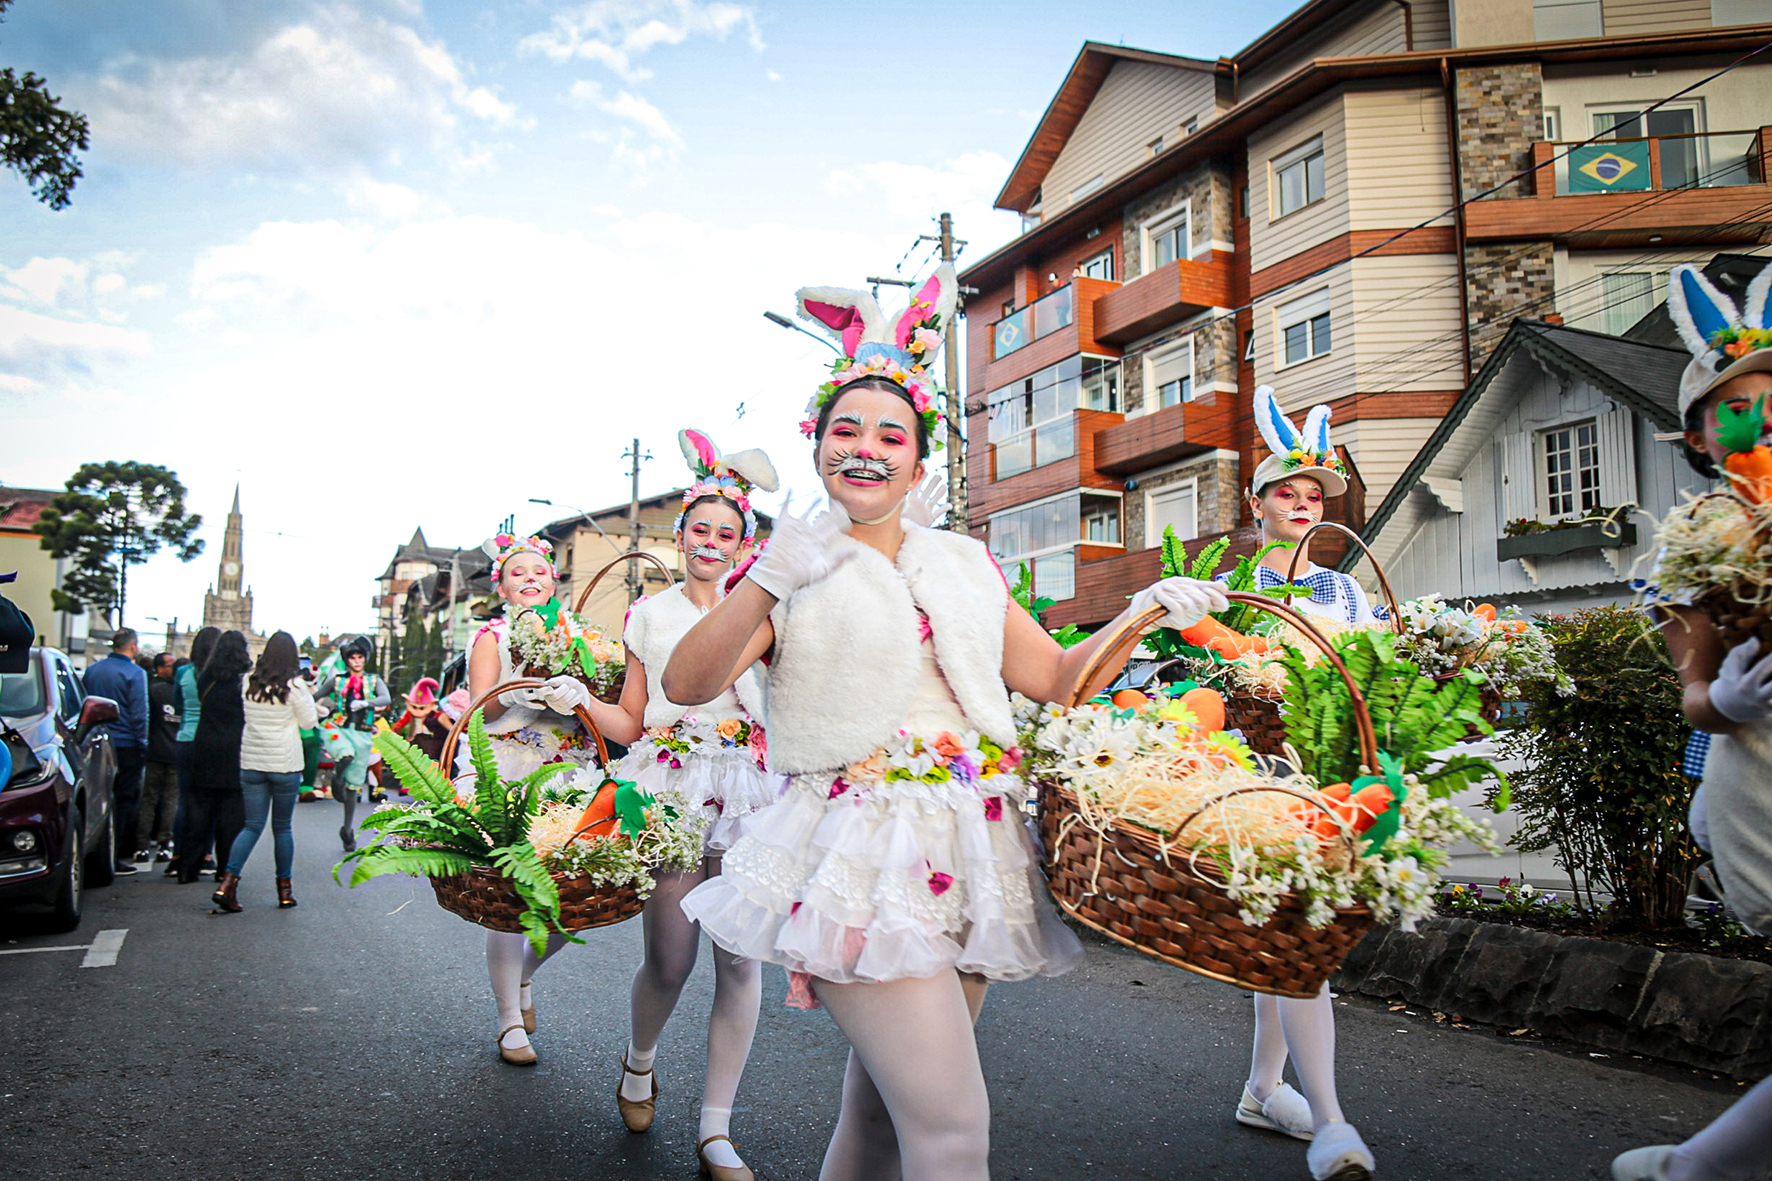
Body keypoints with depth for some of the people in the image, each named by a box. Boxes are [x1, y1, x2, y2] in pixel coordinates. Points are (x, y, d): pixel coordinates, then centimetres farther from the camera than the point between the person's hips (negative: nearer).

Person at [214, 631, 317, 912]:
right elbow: (308, 723, -3)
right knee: (283, 827, 8)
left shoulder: (249, 683, 2)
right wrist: (308, 700, 10)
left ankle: (228, 881, -10)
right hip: (285, 763, -3)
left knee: (252, 825, 7)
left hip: (251, 762, 3)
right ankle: (285, 889, 16)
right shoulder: (293, 685, -10)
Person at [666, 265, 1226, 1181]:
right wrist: (763, 587, -25)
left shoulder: (963, 566, 16)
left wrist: (1143, 614, 5)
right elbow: (685, 685, -10)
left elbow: (1057, 678, 20)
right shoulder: (792, 571, 2)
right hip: (859, 861, -5)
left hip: (970, 860, 5)